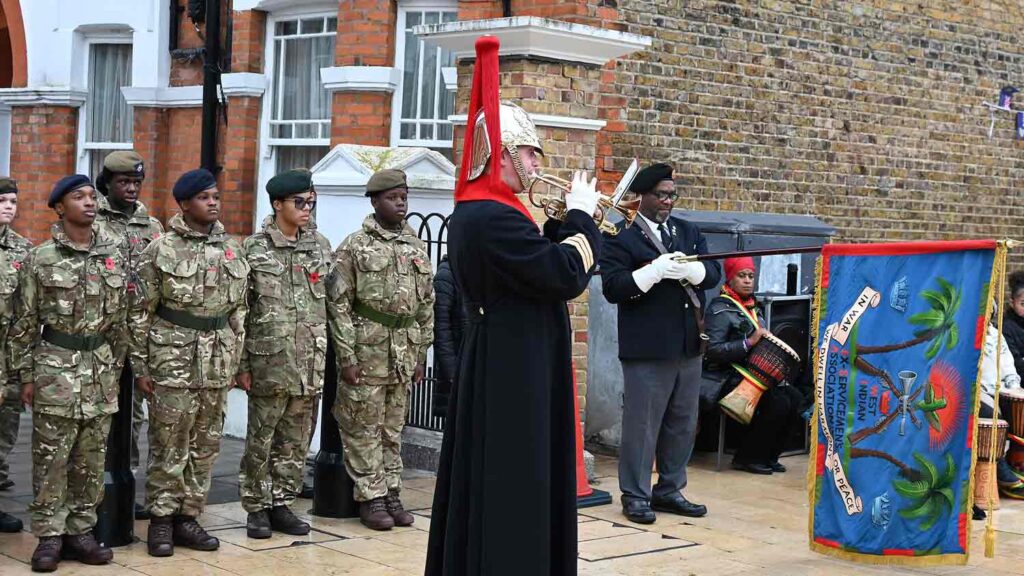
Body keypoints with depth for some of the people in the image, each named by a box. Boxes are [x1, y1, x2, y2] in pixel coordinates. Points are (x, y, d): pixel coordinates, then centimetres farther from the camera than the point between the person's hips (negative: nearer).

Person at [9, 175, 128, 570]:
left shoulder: (113, 256, 6)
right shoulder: (40, 259, -5)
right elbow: (24, 323, -2)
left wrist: (115, 368, 11)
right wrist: (26, 375, -3)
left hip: (100, 369, 4)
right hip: (55, 367, -4)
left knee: (91, 459, 8)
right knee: (51, 458, 0)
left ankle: (80, 531, 18)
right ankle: (49, 536, 8)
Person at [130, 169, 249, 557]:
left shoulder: (232, 248, 9)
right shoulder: (161, 250, -5)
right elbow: (141, 312, -4)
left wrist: (238, 360, 11)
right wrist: (140, 366, -6)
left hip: (217, 363, 5)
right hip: (172, 360, -5)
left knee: (206, 445, 9)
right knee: (169, 445, 0)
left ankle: (188, 517, 19)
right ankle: (161, 520, 11)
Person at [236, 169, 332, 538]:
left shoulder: (321, 246, 9)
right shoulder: (254, 248, -3)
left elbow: (333, 304, 12)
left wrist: (330, 356, 8)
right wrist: (242, 364, -7)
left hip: (310, 363, 4)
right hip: (268, 362, -4)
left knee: (296, 441, 9)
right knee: (261, 439, 3)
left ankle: (283, 505, 20)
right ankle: (257, 508, 14)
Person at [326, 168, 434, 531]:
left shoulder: (416, 247, 10)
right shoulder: (354, 246, -5)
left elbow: (426, 305, 14)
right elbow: (338, 304, -8)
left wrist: (420, 355, 11)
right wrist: (346, 356, -12)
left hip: (403, 356, 5)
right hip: (366, 352, -5)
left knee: (393, 429, 12)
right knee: (364, 429, 1)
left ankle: (391, 494, 20)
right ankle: (370, 498, 9)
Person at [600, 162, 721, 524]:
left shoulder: (689, 232, 14)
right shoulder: (621, 238, -5)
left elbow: (713, 274, 5)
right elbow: (612, 288, -14)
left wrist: (689, 269, -17)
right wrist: (655, 271, -25)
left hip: (689, 345, 6)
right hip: (646, 347, -6)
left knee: (683, 423, 13)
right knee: (642, 423, -1)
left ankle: (669, 491, 24)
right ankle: (635, 495, 10)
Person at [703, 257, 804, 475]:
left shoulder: (753, 307, 18)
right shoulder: (720, 309, -9)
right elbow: (712, 350, -21)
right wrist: (748, 342, -24)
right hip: (728, 379, -8)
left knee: (795, 399, -10)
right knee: (779, 403, -23)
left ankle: (768, 456, 2)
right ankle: (747, 458, -9)